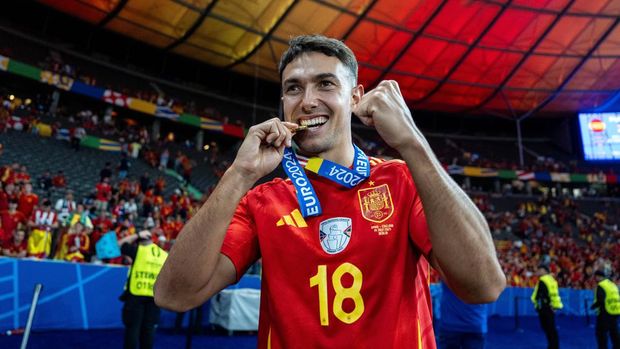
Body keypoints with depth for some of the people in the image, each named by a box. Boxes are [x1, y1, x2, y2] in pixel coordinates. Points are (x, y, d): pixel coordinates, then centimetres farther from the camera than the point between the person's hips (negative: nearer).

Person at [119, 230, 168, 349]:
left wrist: (137, 235, 17)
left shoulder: (138, 250, 0)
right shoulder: (165, 255, 11)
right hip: (155, 297, 3)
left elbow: (120, 244, 15)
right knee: (148, 329, 10)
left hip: (136, 295, -3)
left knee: (133, 327, 3)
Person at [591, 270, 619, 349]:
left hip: (605, 313, -8)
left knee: (601, 333, 1)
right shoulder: (612, 284, 13)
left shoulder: (601, 286, -13)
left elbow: (600, 300, -22)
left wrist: (593, 306, -5)